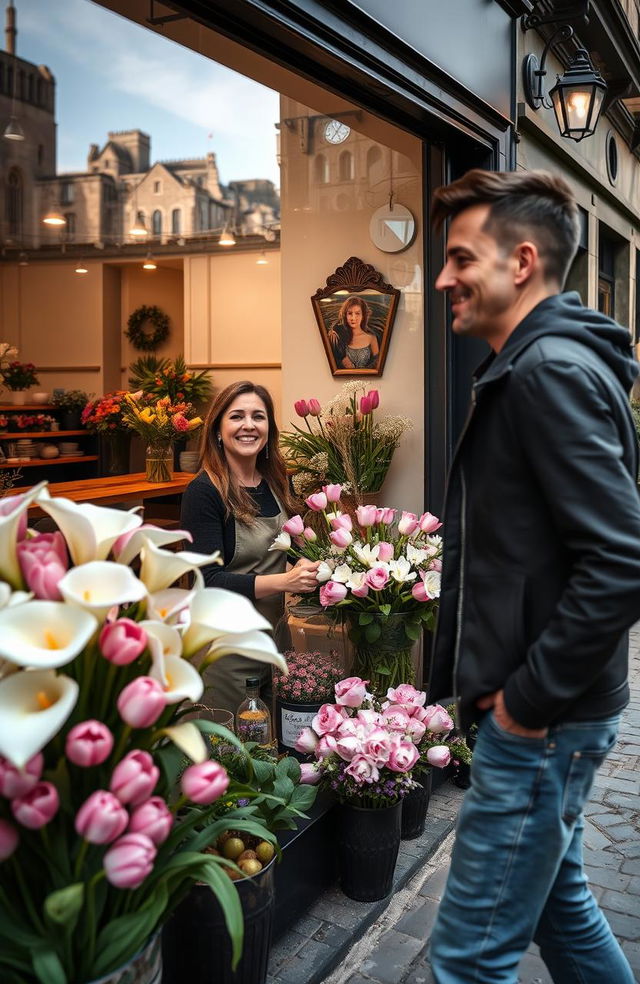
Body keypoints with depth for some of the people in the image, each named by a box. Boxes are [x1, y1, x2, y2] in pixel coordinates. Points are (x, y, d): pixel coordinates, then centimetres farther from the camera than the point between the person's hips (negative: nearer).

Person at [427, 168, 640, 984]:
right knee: (555, 903, 24)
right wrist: (490, 679, 13)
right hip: (541, 710, 10)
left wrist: (531, 697, -18)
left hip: (541, 723, -10)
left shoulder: (551, 372, -19)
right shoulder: (530, 368, 13)